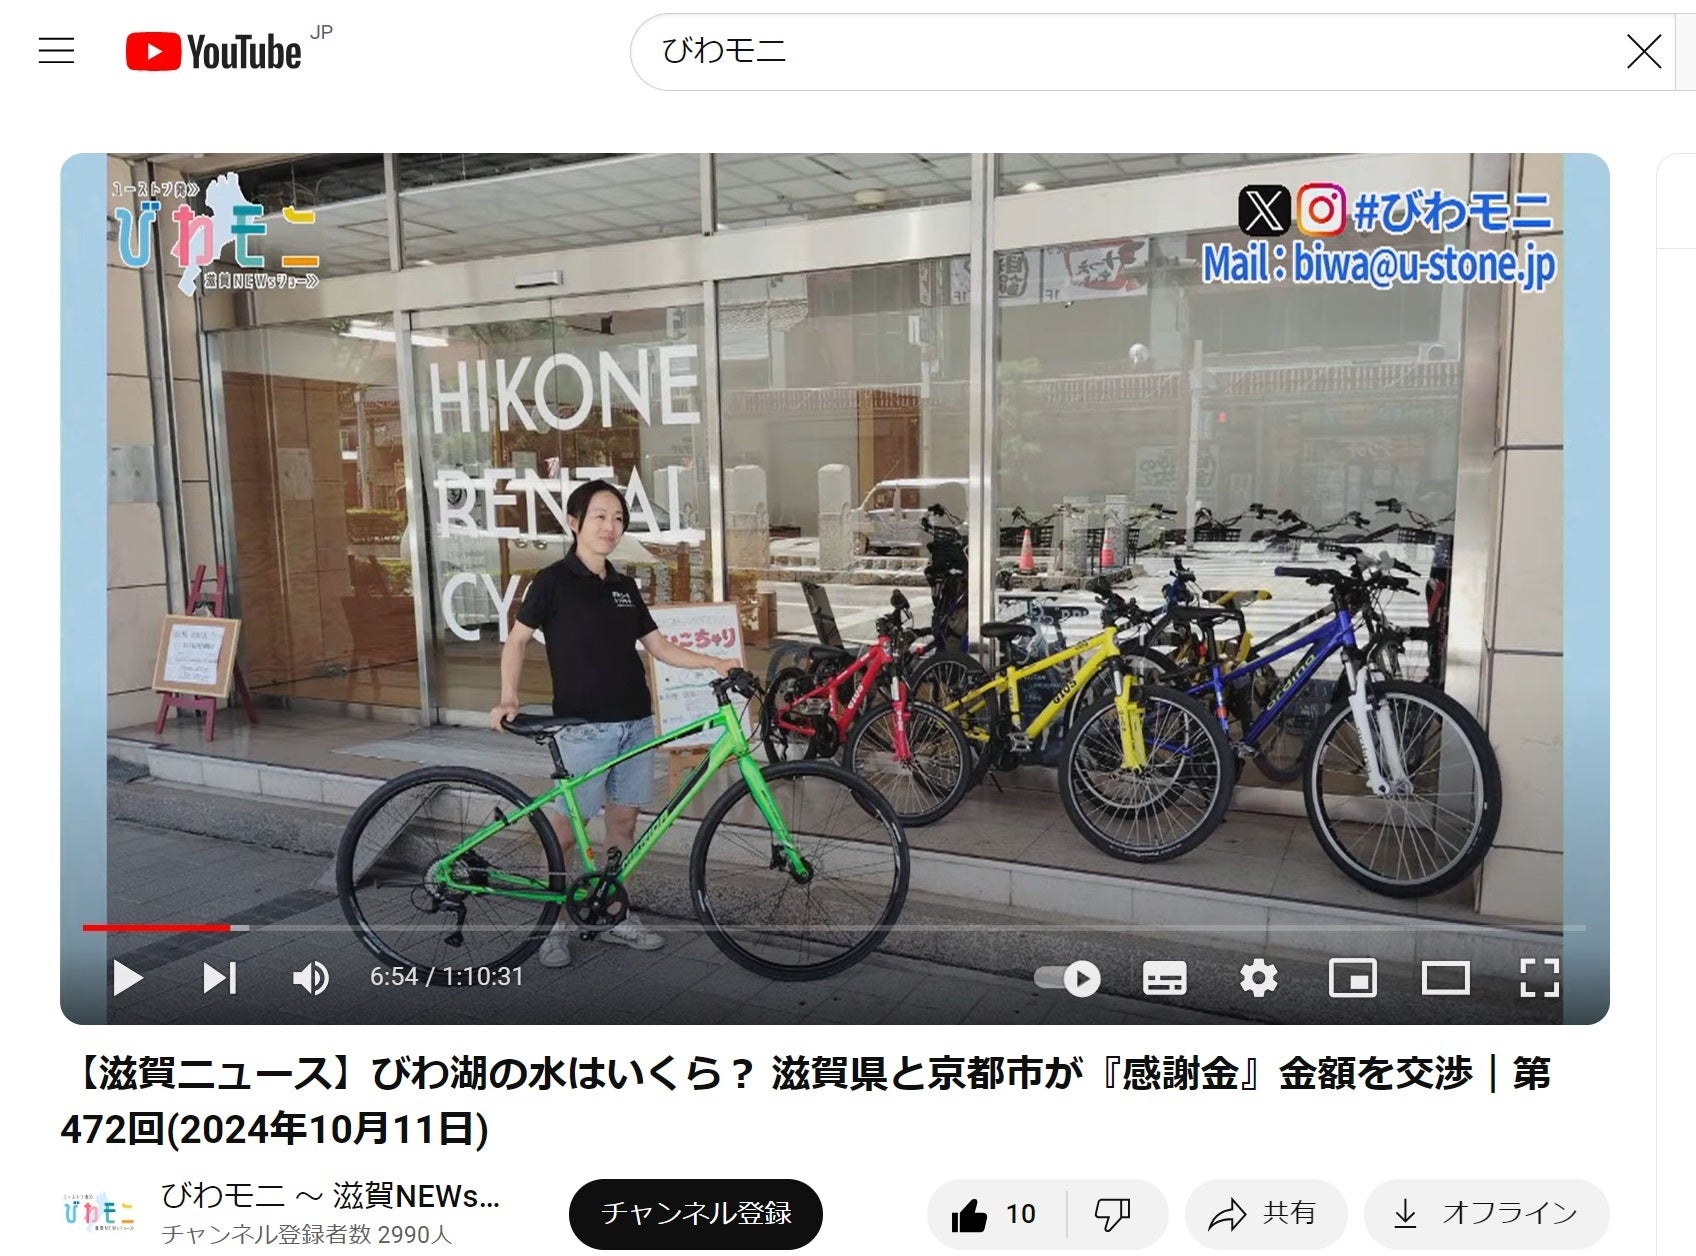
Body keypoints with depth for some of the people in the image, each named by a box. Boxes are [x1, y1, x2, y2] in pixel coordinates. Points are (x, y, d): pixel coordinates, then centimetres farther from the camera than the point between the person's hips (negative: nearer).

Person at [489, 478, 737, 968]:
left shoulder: (625, 587, 11)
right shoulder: (554, 580, -4)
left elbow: (659, 647, 13)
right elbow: (517, 639, 0)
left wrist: (715, 663, 2)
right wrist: (508, 698, -13)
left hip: (636, 722, 6)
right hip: (584, 726, -5)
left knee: (623, 819, 12)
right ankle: (556, 923, 15)